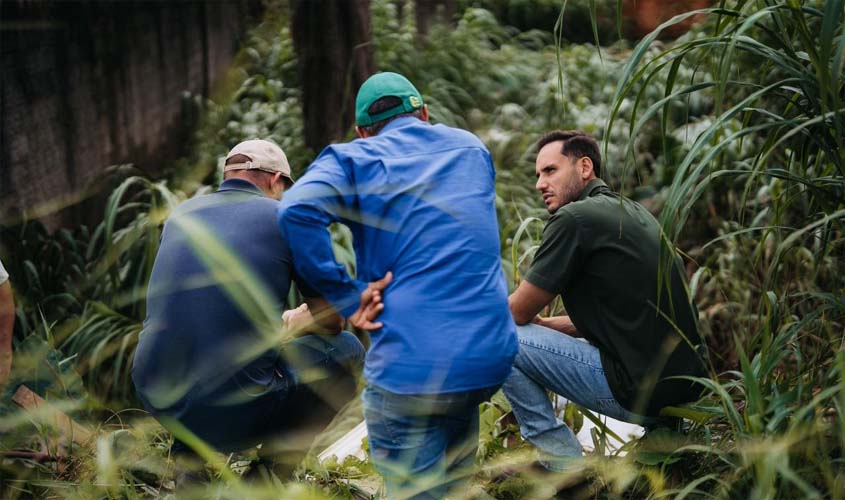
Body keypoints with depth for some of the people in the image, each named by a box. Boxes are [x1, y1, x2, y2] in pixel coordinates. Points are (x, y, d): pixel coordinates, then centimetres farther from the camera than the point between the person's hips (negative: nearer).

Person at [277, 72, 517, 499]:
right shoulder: (471, 147, 17)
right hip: (490, 356, 6)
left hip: (412, 364, -5)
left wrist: (348, 296, -13)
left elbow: (297, 212, -19)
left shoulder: (356, 160, 0)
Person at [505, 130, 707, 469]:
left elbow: (517, 312, -4)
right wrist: (540, 323, 19)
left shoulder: (573, 218, -11)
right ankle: (664, 429, 19)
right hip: (684, 384, 9)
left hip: (640, 390, -9)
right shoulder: (633, 213, 16)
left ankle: (566, 466, 1)